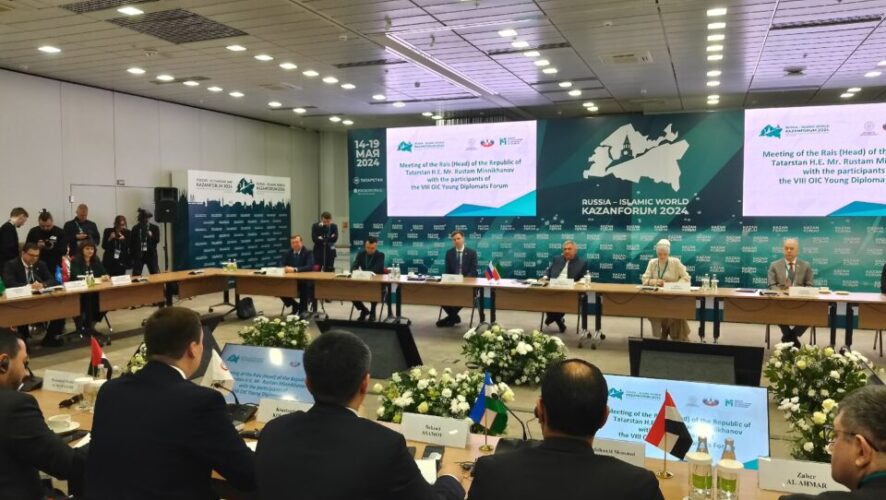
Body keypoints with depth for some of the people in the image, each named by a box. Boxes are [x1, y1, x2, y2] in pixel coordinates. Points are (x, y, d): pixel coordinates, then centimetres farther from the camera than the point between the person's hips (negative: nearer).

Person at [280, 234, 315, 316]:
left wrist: (295, 269, -32)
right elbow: (281, 265, 4)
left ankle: (303, 309, -14)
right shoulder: (288, 253, 10)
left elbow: (310, 267, -22)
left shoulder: (308, 253, -6)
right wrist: (285, 268, -21)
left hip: (305, 281, -5)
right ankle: (295, 305, 5)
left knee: (304, 286, -37)